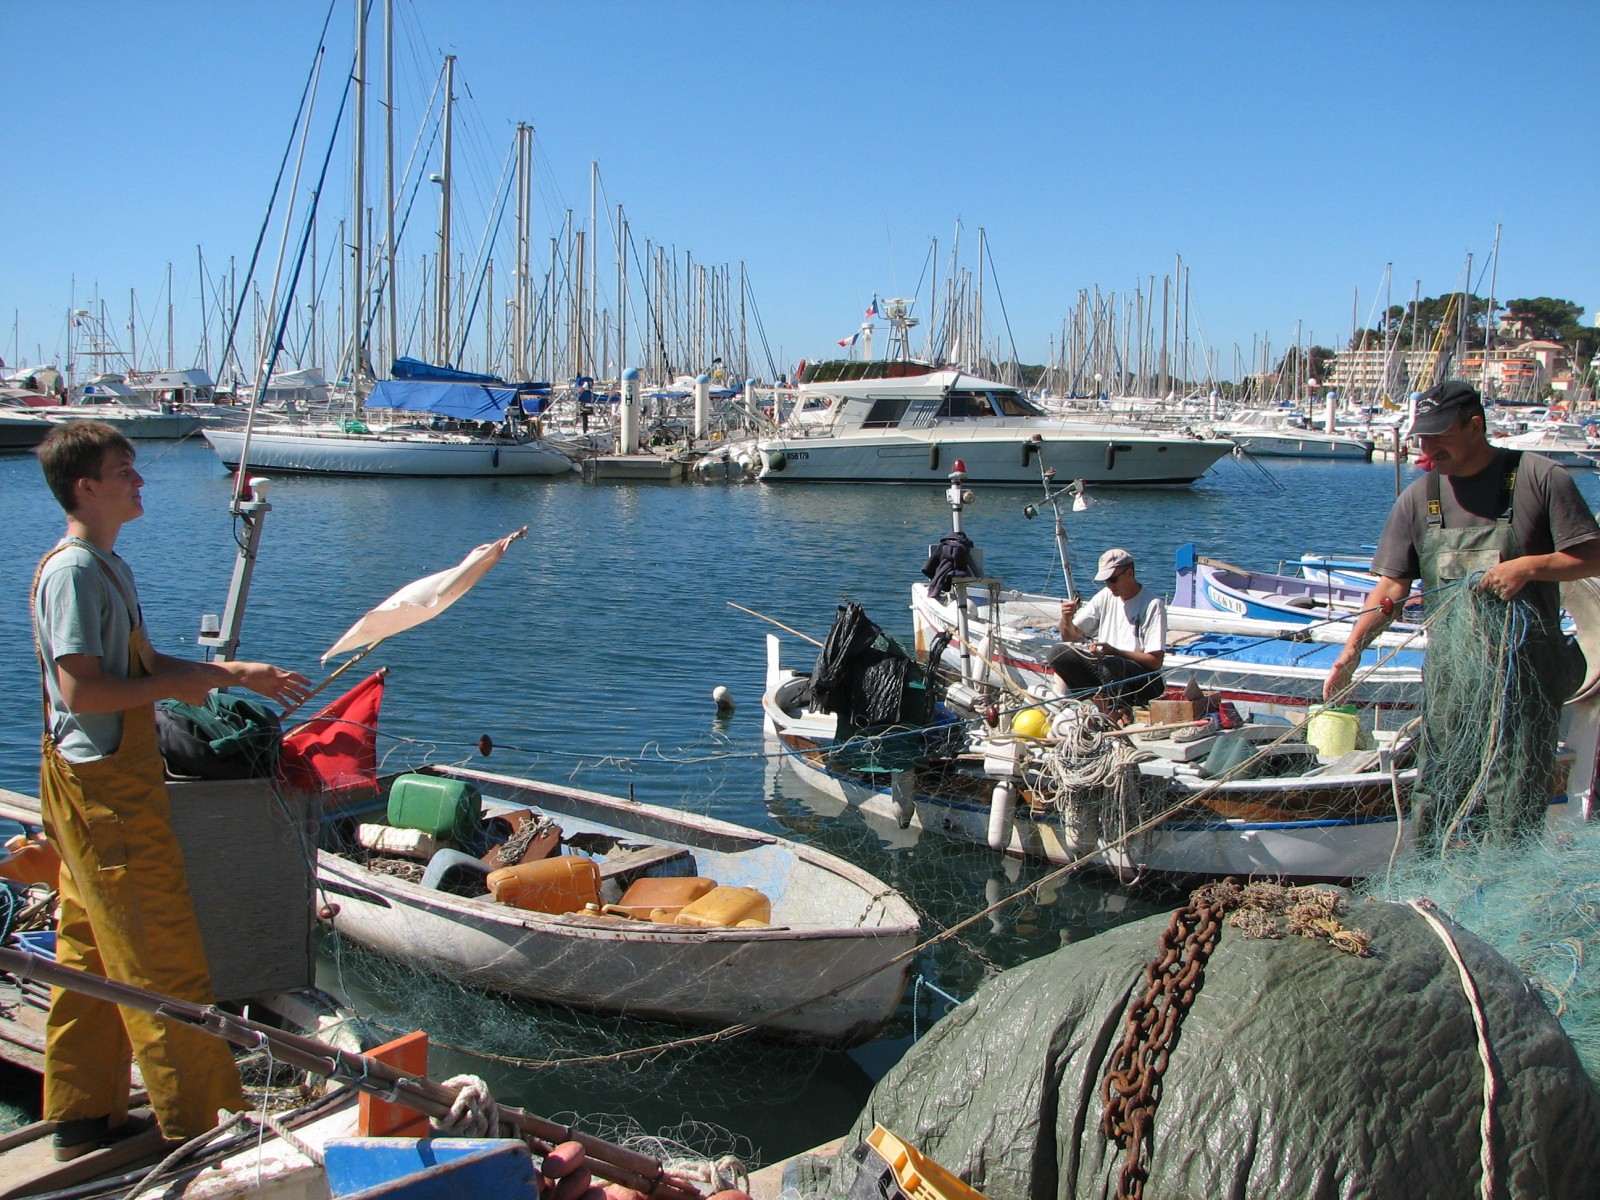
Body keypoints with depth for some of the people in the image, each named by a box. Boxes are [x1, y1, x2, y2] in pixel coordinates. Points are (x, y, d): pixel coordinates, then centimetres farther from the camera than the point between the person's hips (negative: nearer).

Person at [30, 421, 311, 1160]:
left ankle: (84, 1118, 26)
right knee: (164, 959, -4)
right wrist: (177, 684, -12)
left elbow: (139, 665, 22)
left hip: (108, 787, 10)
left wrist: (236, 673, 14)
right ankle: (203, 1124, 4)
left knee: (91, 958, 15)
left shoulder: (107, 566, 15)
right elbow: (81, 690, -23)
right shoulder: (71, 572, -17)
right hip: (104, 790, -10)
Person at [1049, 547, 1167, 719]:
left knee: (1110, 664, -38)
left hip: (1144, 680, -6)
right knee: (1058, 653, -15)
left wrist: (1113, 651, -23)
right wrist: (1067, 618, -12)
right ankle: (1104, 699, -16)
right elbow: (1071, 637, 10)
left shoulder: (1152, 604, -11)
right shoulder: (1105, 597, 7)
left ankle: (1119, 710, -12)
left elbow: (1155, 661, -14)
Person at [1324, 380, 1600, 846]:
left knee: (1516, 808, -3)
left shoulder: (1540, 478, -3)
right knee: (1434, 805, 7)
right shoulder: (1418, 498, 6)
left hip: (1526, 672, -3)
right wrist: (1352, 648, -11)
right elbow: (1392, 585, 2)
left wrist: (1529, 566, -17)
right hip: (1448, 675, 4)